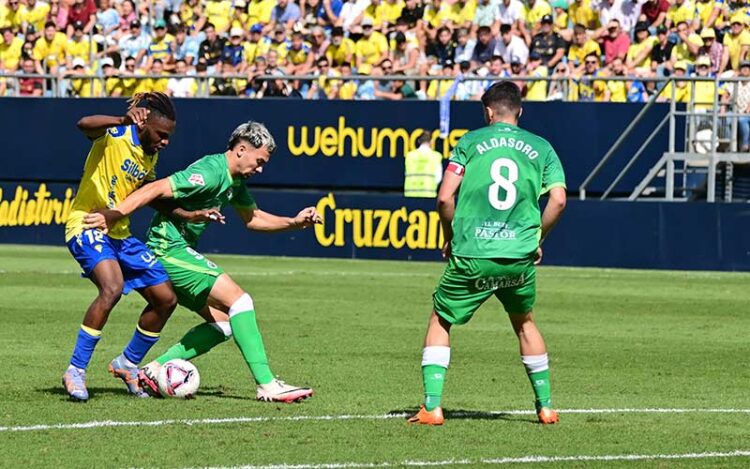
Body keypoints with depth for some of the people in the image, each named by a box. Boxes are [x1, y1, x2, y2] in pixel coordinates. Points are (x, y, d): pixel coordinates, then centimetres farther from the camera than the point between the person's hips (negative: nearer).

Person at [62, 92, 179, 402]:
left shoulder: (150, 156, 11)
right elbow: (85, 125, -36)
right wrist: (123, 121, -53)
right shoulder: (115, 136, -14)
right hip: (88, 226, -9)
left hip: (120, 234, 9)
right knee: (113, 287, -33)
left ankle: (128, 364, 27)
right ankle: (76, 371, -24)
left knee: (166, 298, 6)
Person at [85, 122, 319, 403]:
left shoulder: (235, 180, 13)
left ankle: (155, 370, 5)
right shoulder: (211, 172, -19)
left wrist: (294, 222, 13)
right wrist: (114, 215, -31)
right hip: (170, 249, -11)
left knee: (223, 324, 7)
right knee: (238, 300, -15)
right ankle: (267, 385, -18)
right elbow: (157, 190, -25)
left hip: (177, 252, 11)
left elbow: (254, 218, 26)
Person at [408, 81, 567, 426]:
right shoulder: (540, 148, 8)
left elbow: (445, 198, -5)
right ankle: (545, 406, 26)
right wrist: (537, 239, 11)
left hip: (472, 256, -2)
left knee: (441, 321, 14)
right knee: (524, 322, 26)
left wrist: (450, 238, 11)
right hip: (520, 257, 2)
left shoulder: (470, 142, 3)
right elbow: (558, 200, -3)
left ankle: (432, 407, 2)